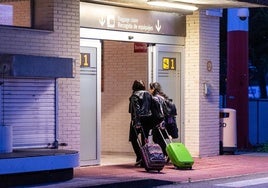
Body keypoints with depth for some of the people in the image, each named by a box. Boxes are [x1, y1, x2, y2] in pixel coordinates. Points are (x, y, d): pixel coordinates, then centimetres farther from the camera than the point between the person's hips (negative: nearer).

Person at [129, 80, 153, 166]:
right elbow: (151, 107, 9)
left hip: (139, 119, -5)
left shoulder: (135, 95, -6)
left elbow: (136, 109, -15)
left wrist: (136, 121, -20)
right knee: (145, 139, 10)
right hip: (148, 118, 5)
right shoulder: (148, 94, 11)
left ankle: (139, 157, -9)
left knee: (133, 138, 6)